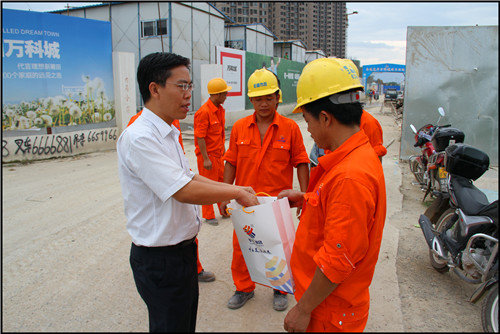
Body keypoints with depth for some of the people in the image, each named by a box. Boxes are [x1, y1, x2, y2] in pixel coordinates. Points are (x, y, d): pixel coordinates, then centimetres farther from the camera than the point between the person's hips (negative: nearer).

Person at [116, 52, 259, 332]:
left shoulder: (168, 133, 8)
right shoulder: (139, 138, -24)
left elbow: (188, 176, 14)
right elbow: (184, 191, -29)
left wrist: (234, 188, 5)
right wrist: (237, 193, -17)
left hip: (183, 248, 9)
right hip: (160, 259, -9)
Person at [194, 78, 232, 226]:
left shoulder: (220, 110, 7)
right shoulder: (204, 112, -20)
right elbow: (200, 137, -21)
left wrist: (223, 149, 19)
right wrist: (205, 159, -21)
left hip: (218, 154, 8)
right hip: (207, 154, -8)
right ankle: (208, 216, 17)